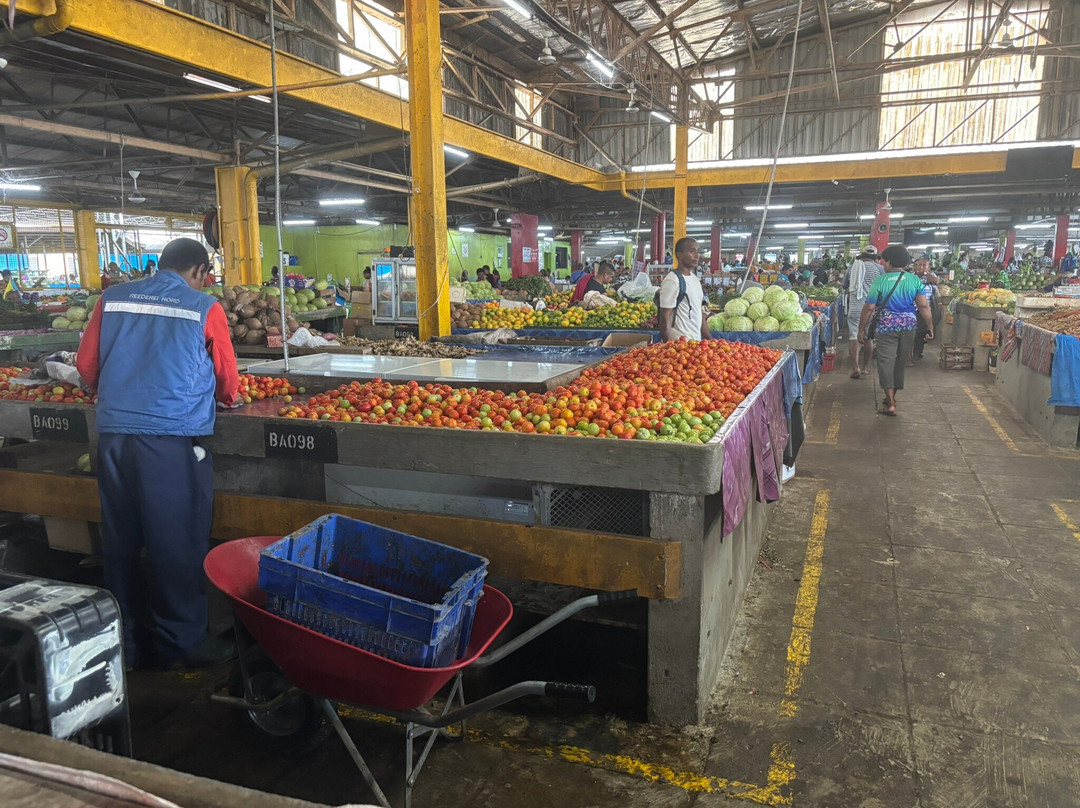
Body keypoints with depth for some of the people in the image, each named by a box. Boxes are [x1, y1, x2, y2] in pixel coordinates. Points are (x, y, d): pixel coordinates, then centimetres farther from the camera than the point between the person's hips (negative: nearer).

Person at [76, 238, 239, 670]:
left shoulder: (112, 299, 8)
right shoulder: (204, 308, -2)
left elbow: (86, 365, 10)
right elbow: (226, 376, 6)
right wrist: (228, 398, 28)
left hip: (113, 434, 5)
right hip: (173, 438, -4)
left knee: (120, 541, 14)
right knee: (177, 544, 5)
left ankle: (124, 640, 27)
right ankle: (180, 642, 16)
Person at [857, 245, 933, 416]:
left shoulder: (880, 281, -9)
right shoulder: (914, 280, -1)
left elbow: (869, 308, -9)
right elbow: (924, 306, -5)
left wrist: (861, 328, 0)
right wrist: (930, 328, 2)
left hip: (886, 327, -4)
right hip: (909, 326, 4)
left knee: (886, 362, 2)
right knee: (900, 362, 16)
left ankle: (890, 404, -2)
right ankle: (892, 397, 30)